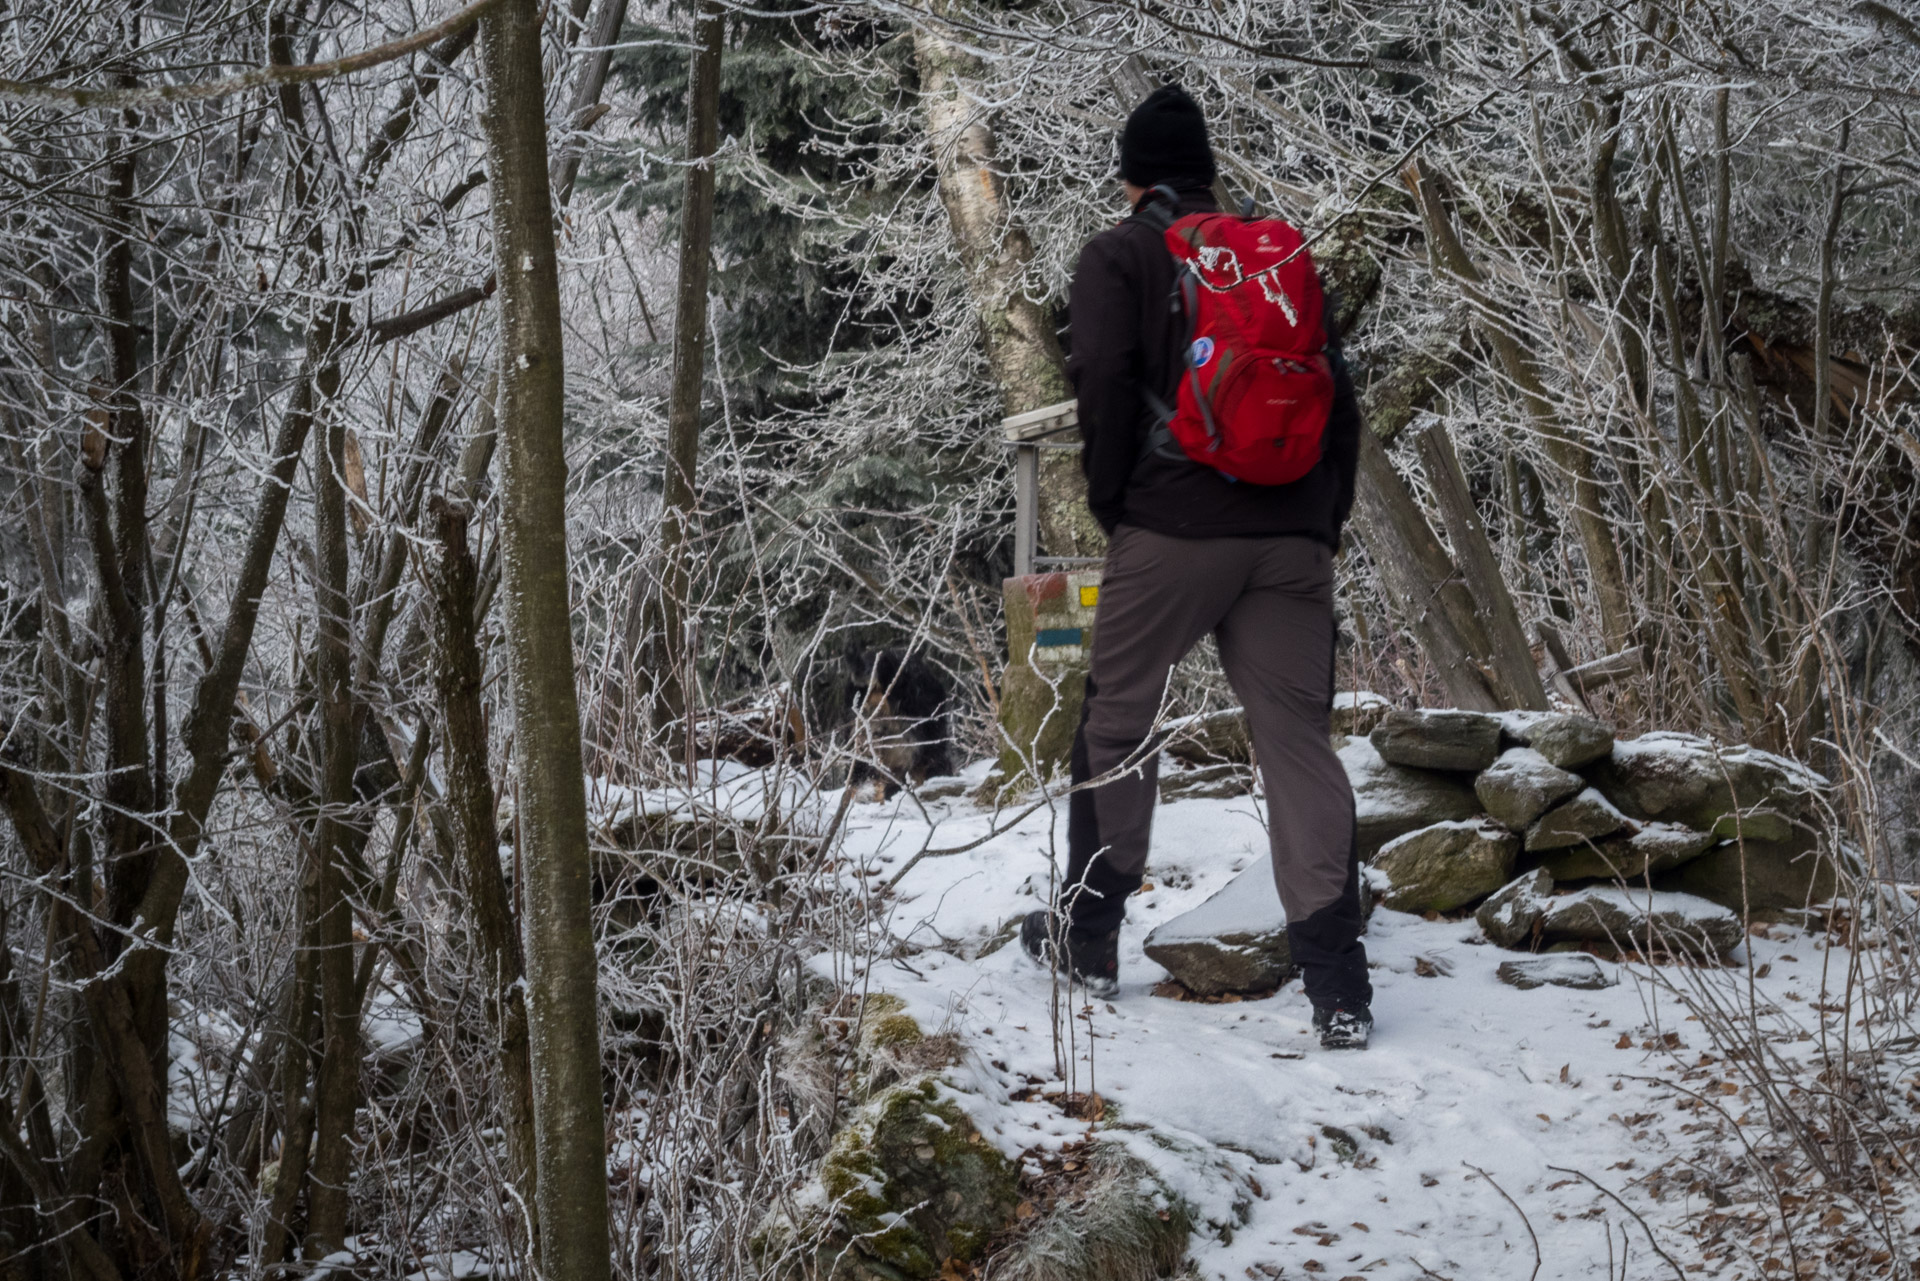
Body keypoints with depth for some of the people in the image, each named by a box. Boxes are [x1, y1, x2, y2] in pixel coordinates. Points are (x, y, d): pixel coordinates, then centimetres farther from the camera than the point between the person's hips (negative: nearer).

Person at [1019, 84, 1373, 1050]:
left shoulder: (1118, 256, 4)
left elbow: (1105, 384, -8)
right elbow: (1337, 391, 13)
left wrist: (1110, 502, 3)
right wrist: (1328, 518, 16)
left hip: (1172, 529, -3)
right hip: (1291, 536, 3)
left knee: (1118, 721, 12)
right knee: (1298, 737, 1)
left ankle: (1088, 934, 21)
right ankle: (1337, 984, -7)